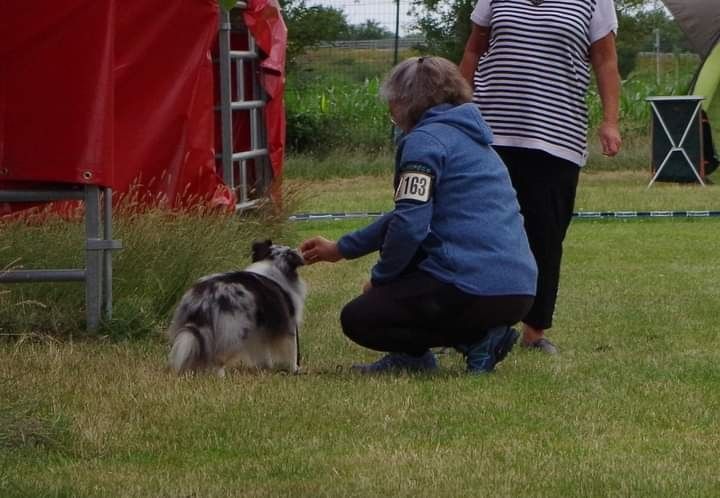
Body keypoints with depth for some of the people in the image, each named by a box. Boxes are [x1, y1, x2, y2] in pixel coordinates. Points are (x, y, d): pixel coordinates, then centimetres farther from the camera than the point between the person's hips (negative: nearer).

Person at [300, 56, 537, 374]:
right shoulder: (471, 140, 24)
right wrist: (341, 249, 36)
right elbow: (407, 214, 32)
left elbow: (409, 224, -16)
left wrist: (380, 277, 1)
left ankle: (476, 341, -6)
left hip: (476, 293, -10)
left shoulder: (424, 140, -7)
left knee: (358, 320, 2)